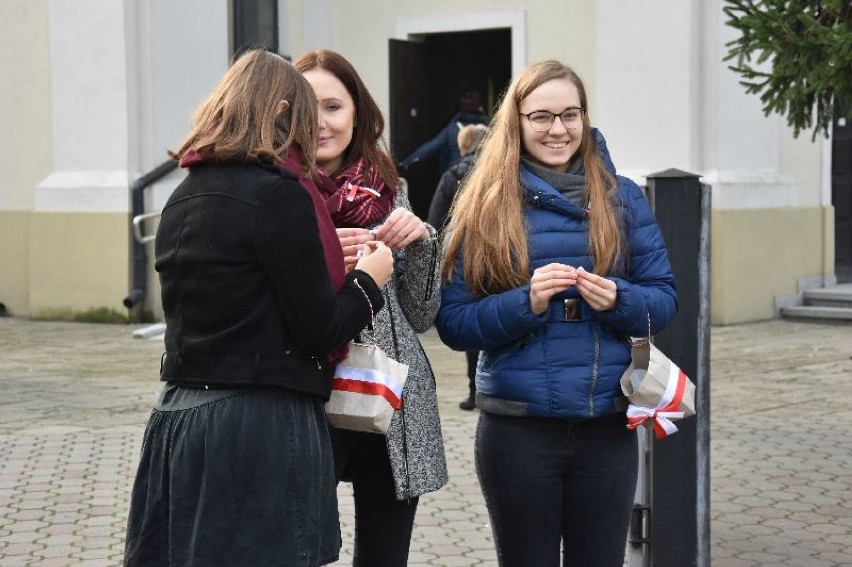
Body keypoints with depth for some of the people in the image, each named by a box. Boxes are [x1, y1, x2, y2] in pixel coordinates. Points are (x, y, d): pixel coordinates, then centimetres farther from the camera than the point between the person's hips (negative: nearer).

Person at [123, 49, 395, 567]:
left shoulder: (184, 197, 10)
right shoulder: (279, 194, -13)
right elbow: (320, 332, -11)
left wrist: (324, 255, 19)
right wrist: (369, 278, 7)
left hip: (179, 418, 8)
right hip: (262, 427, -8)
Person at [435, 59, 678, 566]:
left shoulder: (622, 199, 6)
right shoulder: (485, 206, 0)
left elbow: (664, 299, 5)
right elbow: (454, 322, -4)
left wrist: (617, 299, -15)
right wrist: (526, 302, -19)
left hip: (607, 427, 2)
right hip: (517, 427, -2)